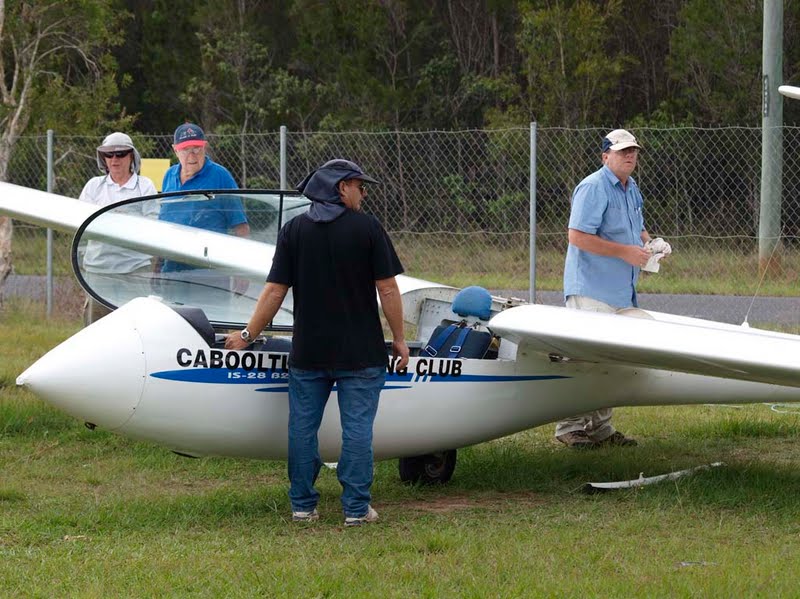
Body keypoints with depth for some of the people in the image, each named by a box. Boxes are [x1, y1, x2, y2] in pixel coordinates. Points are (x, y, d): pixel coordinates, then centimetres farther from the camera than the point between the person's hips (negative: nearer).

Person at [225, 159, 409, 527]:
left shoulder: (293, 231, 0)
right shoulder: (367, 228, -6)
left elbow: (275, 291, -2)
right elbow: (388, 289, -7)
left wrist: (248, 335, 8)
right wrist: (399, 339, 3)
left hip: (308, 353, 2)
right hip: (361, 353, -2)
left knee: (303, 427, 10)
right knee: (357, 428, 1)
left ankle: (303, 506, 13)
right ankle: (356, 508, 1)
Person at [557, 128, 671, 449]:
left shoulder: (632, 189, 16)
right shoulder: (592, 188, -13)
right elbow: (578, 236, -22)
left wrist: (650, 242, 6)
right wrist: (626, 252, -21)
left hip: (621, 291, 9)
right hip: (591, 290, -9)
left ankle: (599, 428, 20)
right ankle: (570, 428, -6)